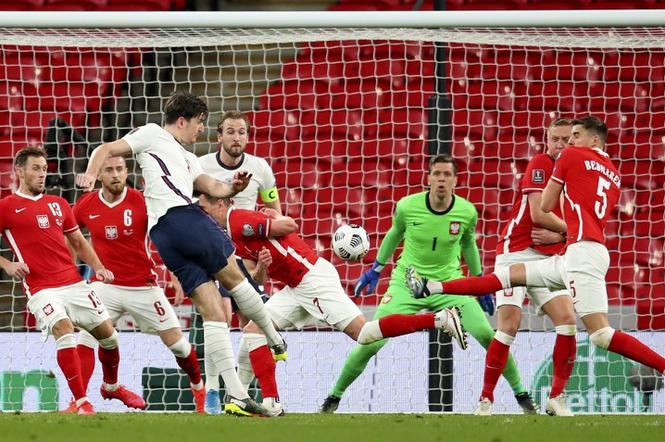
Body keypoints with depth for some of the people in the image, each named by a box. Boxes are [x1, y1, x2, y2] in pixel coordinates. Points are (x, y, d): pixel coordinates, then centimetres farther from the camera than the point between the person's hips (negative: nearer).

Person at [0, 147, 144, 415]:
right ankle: (81, 402, -21)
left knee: (107, 333, 7)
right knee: (64, 331, -27)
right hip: (41, 289, -6)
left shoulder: (58, 204, 16)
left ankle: (111, 386, 35)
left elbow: (79, 242, 23)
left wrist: (98, 268, 8)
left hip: (74, 282, 6)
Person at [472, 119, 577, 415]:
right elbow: (538, 214, -17)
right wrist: (570, 229, -3)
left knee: (567, 319, -10)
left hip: (550, 257, 6)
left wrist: (556, 236, -10)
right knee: (509, 326, -13)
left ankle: (556, 397, -1)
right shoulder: (540, 164, -8)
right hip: (517, 253, -6)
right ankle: (485, 399, -4)